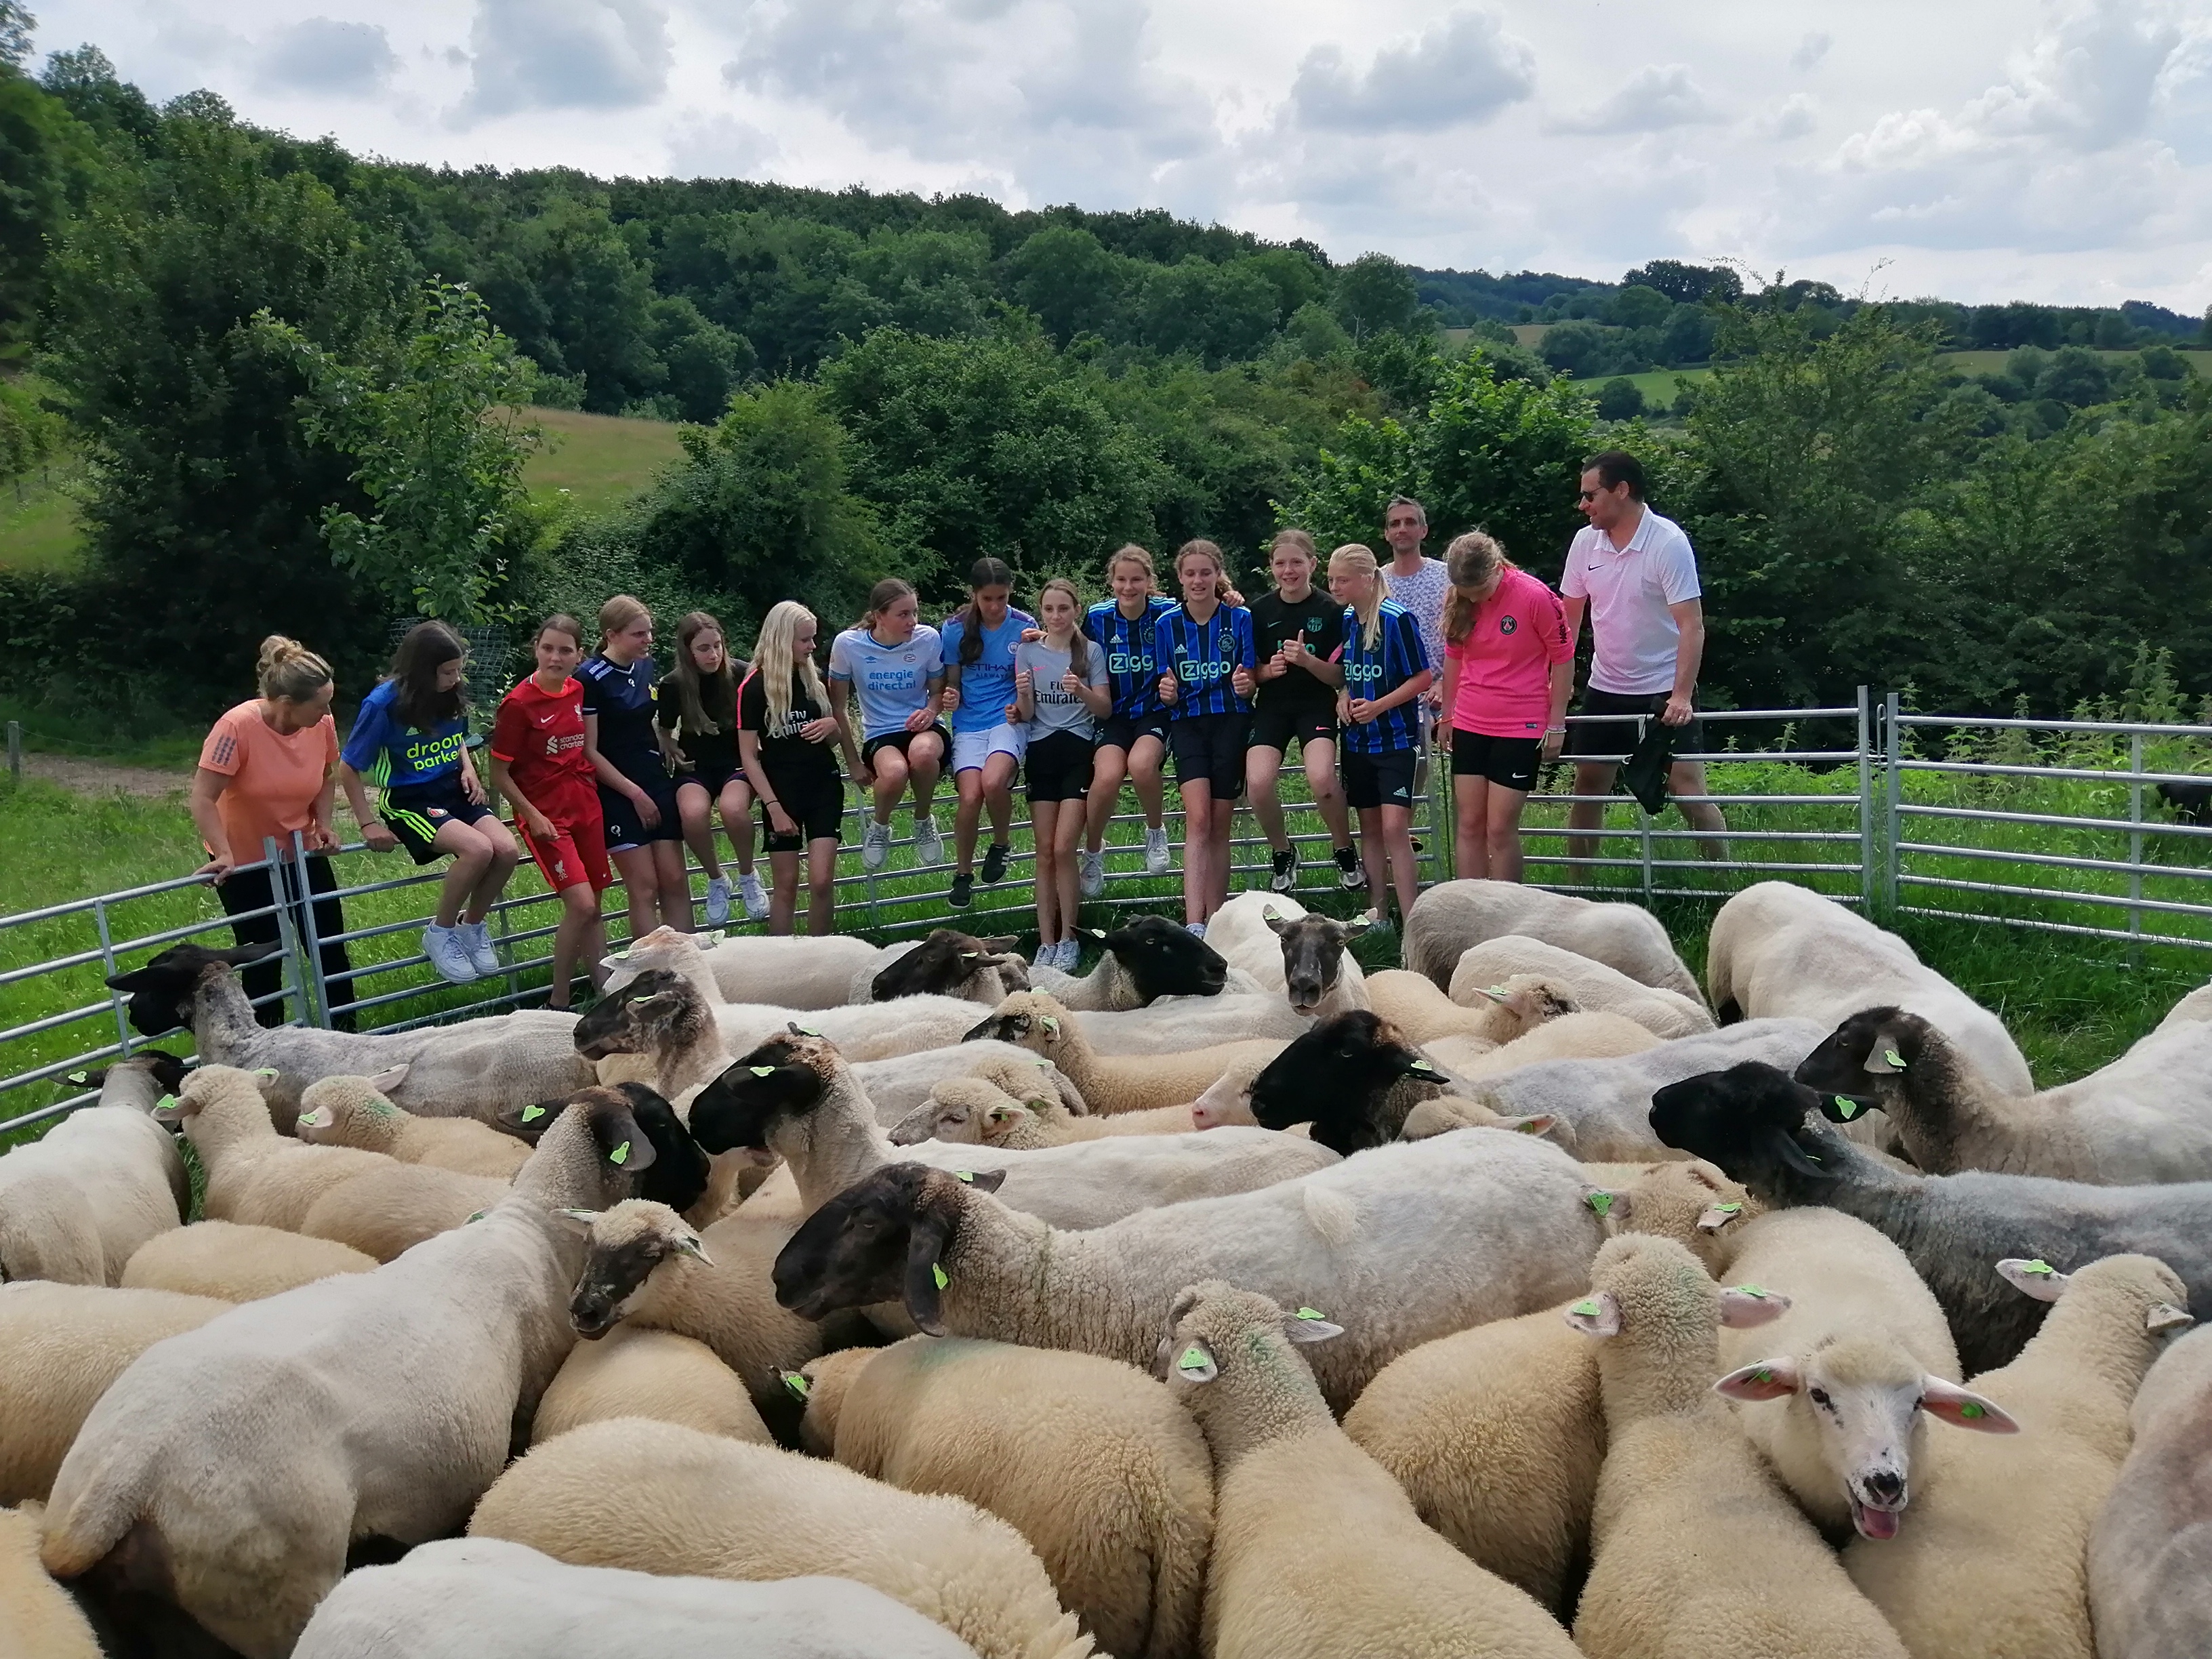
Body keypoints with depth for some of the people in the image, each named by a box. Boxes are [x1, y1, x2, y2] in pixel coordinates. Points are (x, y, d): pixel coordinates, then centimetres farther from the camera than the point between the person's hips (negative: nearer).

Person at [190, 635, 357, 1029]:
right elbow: (203, 798, -24)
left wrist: (324, 824, -8)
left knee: (331, 949, 9)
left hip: (302, 854, 4)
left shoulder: (322, 724, -13)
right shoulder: (237, 726, -27)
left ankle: (344, 1034, 24)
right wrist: (224, 855, -32)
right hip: (245, 862, -4)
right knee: (264, 959, 4)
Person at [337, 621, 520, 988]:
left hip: (454, 790, 6)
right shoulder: (385, 703, -16)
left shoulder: (452, 695, -1)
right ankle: (440, 933, -8)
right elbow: (348, 768, -7)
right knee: (478, 849, -31)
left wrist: (468, 769, 1)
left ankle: (472, 925, 6)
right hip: (409, 801, -5)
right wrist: (368, 824, -10)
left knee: (507, 850, -21)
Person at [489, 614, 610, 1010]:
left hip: (586, 805, 6)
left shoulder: (578, 692, 5)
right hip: (545, 813, -6)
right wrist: (533, 815, -14)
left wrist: (593, 791, 11)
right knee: (580, 904, -15)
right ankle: (558, 1003, -2)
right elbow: (499, 773, -9)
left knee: (593, 907, 9)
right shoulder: (518, 703, -13)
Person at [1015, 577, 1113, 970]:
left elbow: (1105, 708, 1)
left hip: (1078, 749, -2)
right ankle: (1046, 942, 3)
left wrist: (1082, 691, -18)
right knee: (1045, 852, 0)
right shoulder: (1028, 651, 8)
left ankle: (1067, 940, 0)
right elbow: (1025, 715, 5)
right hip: (1041, 750, 2)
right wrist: (1023, 694, -17)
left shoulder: (1091, 651, 3)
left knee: (1063, 849, -11)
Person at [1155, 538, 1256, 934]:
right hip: (1188, 723, 0)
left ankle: (1216, 923, 11)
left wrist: (1246, 684, -20)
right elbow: (1169, 695, 7)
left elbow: (1251, 685, 3)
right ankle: (1193, 926, -25)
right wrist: (1167, 692, -16)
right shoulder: (1167, 624, 4)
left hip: (1231, 722, 0)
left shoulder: (1240, 619, 0)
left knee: (1220, 826, 3)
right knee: (1198, 819, -16)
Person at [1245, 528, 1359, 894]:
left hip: (1317, 704, -2)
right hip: (1272, 706, 2)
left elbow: (1341, 676, -1)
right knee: (1259, 782, -24)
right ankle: (1282, 852, 5)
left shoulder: (1331, 611, -1)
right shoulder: (1260, 611, 5)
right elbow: (1249, 671, 10)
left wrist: (1308, 661, -20)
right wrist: (1269, 670, -12)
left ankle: (1345, 851, -2)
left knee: (1321, 778, -30)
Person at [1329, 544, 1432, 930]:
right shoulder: (1344, 620, 6)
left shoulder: (1397, 619, -14)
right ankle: (1378, 914, 20)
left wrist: (1379, 706, -19)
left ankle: (1411, 922, -10)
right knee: (1369, 827, 11)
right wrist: (1344, 696, -2)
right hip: (1357, 740, 7)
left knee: (1394, 827, -13)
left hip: (1395, 738, -6)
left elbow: (1423, 678, -12)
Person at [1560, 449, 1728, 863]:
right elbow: (1568, 618, 11)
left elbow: (1692, 625, -19)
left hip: (1664, 693, -5)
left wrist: (1681, 696, -28)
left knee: (1687, 792, -10)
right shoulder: (1585, 541, 1)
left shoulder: (1669, 542, -15)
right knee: (1587, 788, 8)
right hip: (1604, 690, 6)